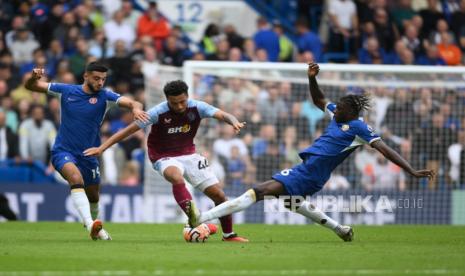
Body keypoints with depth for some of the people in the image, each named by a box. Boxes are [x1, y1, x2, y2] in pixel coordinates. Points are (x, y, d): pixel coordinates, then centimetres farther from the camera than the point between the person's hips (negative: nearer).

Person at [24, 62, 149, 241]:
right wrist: (34, 77, -19)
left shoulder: (105, 96, -6)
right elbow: (31, 86, 4)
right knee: (76, 178, -32)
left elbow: (130, 103, -21)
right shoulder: (66, 91, -3)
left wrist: (136, 108, -45)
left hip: (88, 154, 3)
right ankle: (90, 223, -42)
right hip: (63, 151, -3)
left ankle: (95, 230, 44)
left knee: (93, 196, 16)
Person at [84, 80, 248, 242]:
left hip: (189, 154, 4)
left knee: (218, 194, 0)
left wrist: (234, 122, -47)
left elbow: (222, 115, -22)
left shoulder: (197, 108, -13)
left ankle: (228, 235, 20)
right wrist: (102, 148, -21)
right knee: (176, 178, -40)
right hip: (165, 158, -4)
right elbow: (129, 130, -17)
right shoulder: (159, 113, -20)